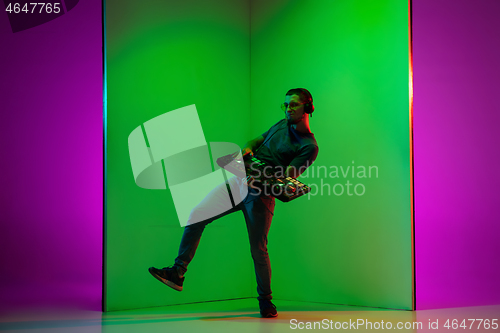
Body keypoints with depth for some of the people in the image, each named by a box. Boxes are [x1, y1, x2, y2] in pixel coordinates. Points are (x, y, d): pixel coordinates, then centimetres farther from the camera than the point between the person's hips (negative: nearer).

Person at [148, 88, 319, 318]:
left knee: (258, 250, -4)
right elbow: (258, 139, 26)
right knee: (196, 215, -8)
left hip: (260, 195, -6)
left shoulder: (309, 146, -6)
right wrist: (248, 148, 2)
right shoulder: (282, 125, 16)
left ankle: (265, 301, 17)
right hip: (238, 181, 7)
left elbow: (288, 177, -14)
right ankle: (177, 273, -8)